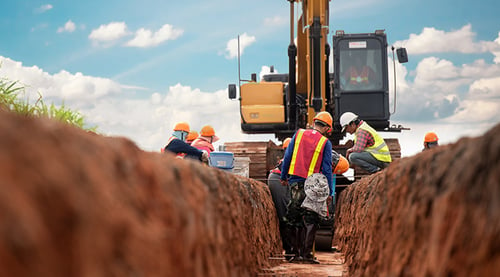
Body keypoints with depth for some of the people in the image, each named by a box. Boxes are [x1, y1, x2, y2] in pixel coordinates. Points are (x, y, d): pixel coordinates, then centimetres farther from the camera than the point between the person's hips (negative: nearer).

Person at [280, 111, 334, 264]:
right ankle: (306, 253, -4)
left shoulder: (299, 134, 7)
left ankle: (296, 253, 10)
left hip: (294, 183, 3)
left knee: (294, 219, 9)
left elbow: (287, 157, 6)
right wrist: (330, 192, 1)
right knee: (310, 220, 2)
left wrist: (284, 177, 17)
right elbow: (327, 169, -3)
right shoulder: (325, 142, -1)